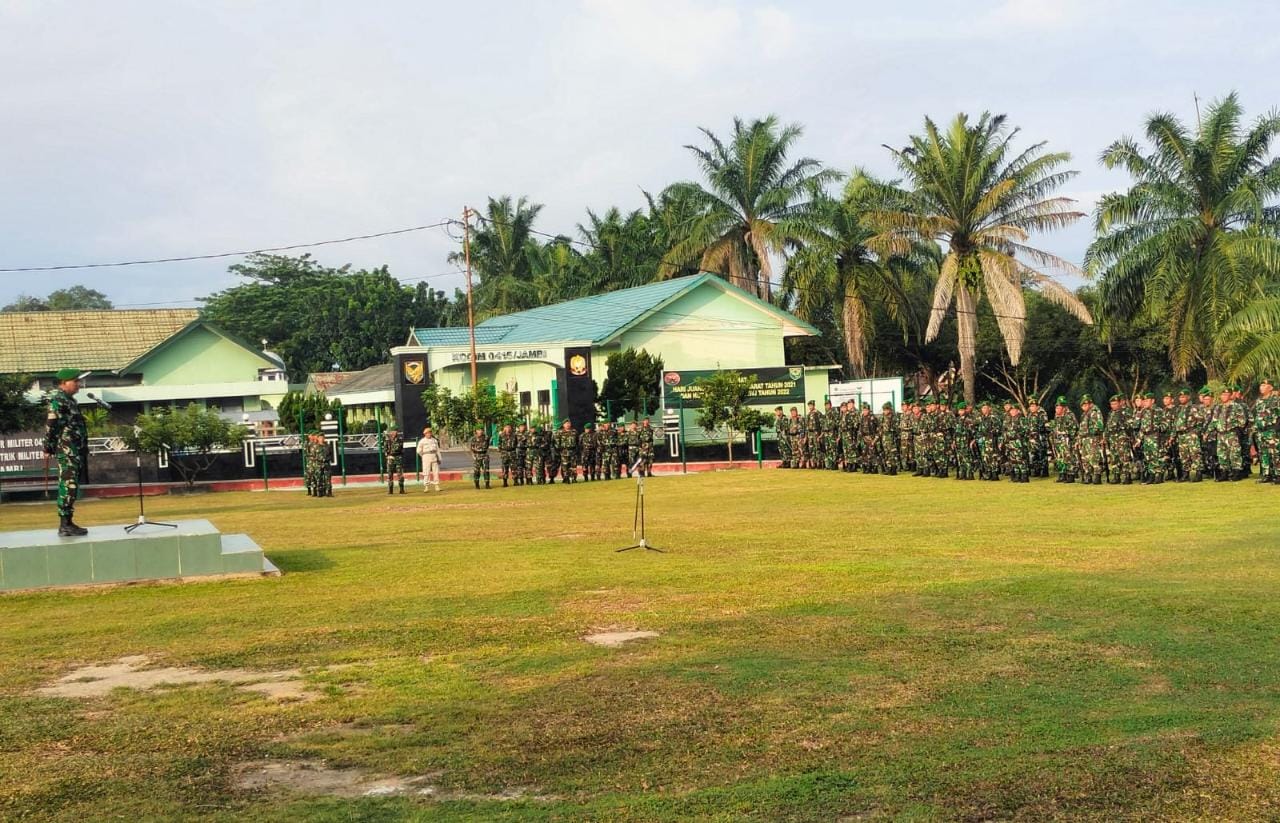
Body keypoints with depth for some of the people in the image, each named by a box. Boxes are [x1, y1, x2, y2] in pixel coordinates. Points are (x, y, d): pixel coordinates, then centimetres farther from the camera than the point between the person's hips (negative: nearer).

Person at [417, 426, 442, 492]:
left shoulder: (435, 440, 12)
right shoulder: (422, 441, -3)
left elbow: (437, 450, 14)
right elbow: (419, 451, -1)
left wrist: (439, 458, 10)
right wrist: (424, 457, 5)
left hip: (434, 457, 4)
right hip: (426, 457, -4)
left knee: (436, 472, 2)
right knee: (426, 472, -6)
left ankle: (436, 486, 6)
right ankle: (426, 486, -3)